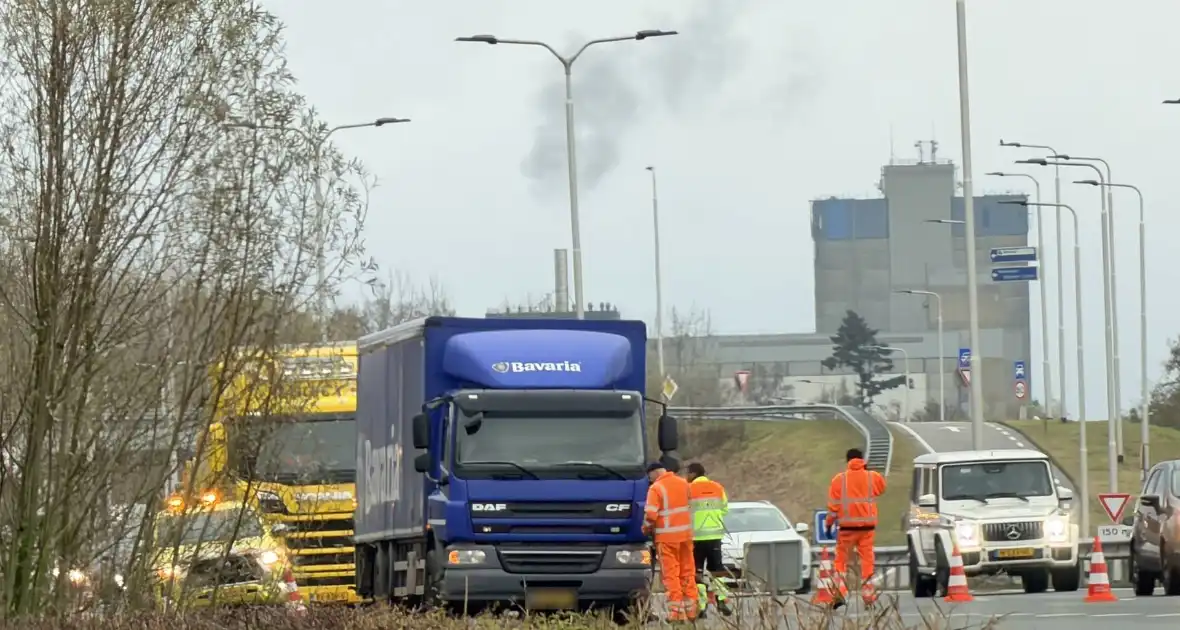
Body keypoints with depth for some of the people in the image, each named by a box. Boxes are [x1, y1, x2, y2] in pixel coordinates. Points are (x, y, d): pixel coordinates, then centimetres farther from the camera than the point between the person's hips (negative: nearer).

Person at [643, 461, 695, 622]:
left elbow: (651, 514, -18)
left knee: (671, 574, -1)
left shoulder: (656, 488, -12)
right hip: (686, 534, 6)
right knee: (688, 572, 12)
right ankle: (691, 610, 13)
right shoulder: (683, 483, 8)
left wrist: (646, 528, 0)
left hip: (666, 537, -6)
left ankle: (677, 611, -7)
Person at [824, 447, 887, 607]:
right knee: (867, 560, 5)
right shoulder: (873, 477, 2)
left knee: (841, 560, 6)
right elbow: (882, 488, 23)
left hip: (847, 526, -1)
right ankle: (868, 596, 2)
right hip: (868, 526, 1)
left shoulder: (839, 479, -3)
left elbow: (833, 504, -3)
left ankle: (839, 594, -8)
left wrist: (829, 523, 6)